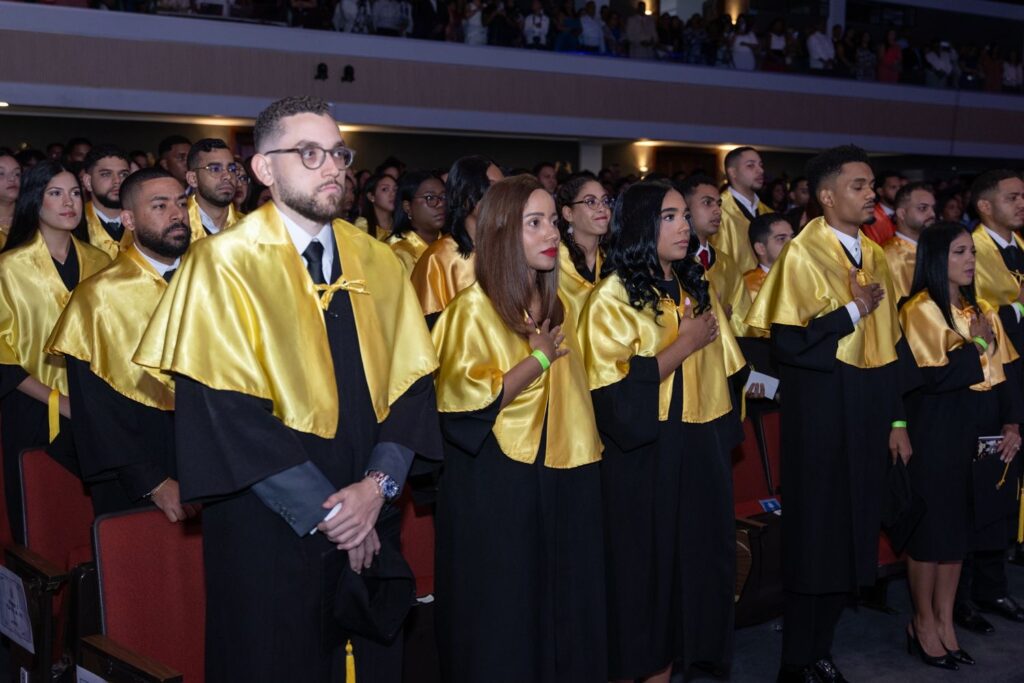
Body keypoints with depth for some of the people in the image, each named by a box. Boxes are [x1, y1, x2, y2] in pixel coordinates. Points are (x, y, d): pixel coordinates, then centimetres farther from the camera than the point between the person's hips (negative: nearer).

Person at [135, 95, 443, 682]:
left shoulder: (379, 264, 6)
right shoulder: (224, 265, -9)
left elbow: (413, 383, 3)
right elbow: (226, 413, -15)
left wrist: (378, 485, -13)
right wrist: (328, 511, -16)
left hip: (370, 527, 5)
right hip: (269, 529, -4)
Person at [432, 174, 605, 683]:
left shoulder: (556, 307, 10)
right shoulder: (474, 308, -12)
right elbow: (468, 400, -21)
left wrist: (584, 453, 9)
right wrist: (540, 358, -14)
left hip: (563, 484, 7)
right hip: (497, 488, -7)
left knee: (562, 609, 14)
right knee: (503, 616, 5)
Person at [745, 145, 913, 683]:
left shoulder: (874, 255, 10)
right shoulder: (802, 255, -10)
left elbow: (890, 339, 13)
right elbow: (786, 341, -16)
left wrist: (896, 418, 10)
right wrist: (852, 311, -17)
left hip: (867, 407, 6)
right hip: (820, 411, -6)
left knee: (853, 532, 11)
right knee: (815, 533, 2)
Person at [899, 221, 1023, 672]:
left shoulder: (983, 310, 11)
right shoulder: (920, 309, -10)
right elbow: (935, 376, -19)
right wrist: (978, 344, -10)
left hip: (978, 433, 6)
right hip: (936, 432, -6)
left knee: (960, 526, 11)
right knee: (932, 527, 2)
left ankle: (944, 621, 23)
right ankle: (924, 624, 17)